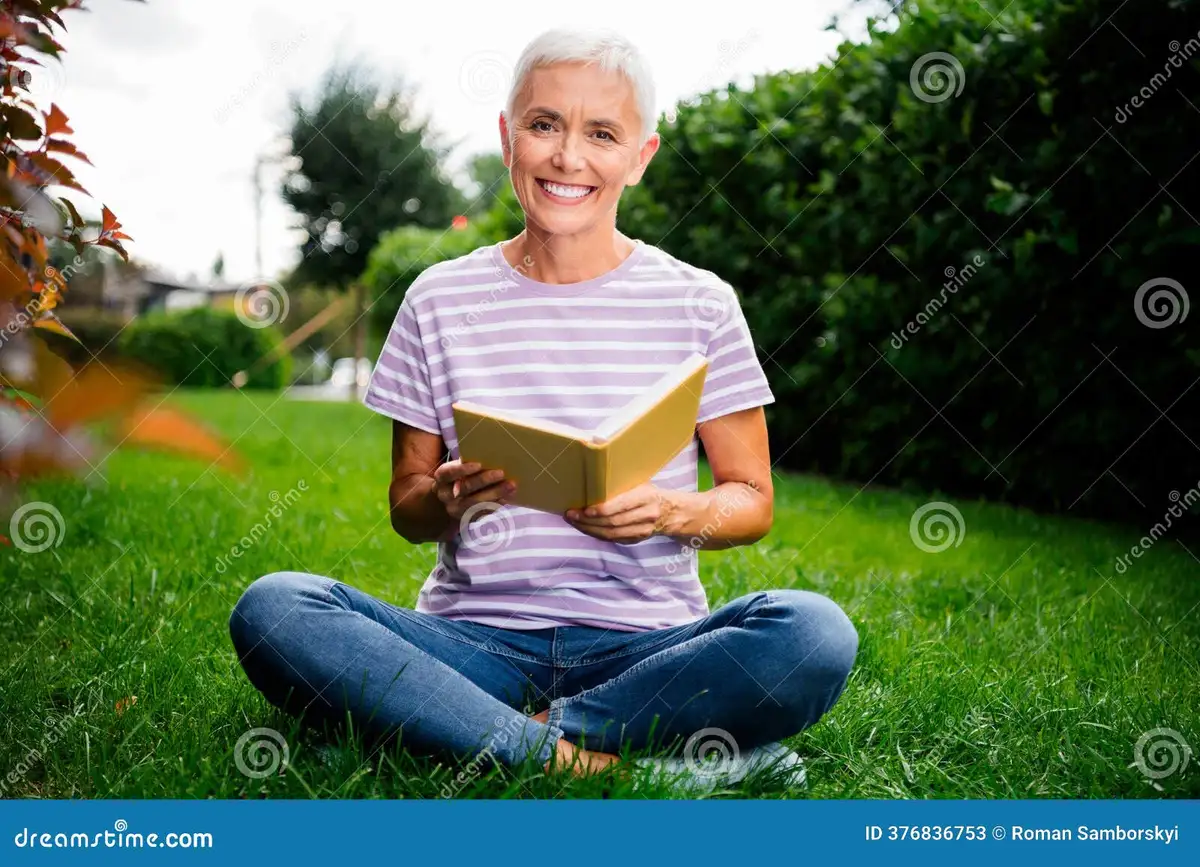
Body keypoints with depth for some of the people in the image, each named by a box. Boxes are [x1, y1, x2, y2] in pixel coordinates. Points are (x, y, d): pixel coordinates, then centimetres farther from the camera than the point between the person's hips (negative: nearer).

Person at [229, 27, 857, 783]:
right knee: (270, 608, -24)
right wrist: (444, 501, -15)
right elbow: (406, 506, 9)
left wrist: (671, 511, -16)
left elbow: (752, 500, 6)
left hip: (646, 646, 0)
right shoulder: (440, 301, 5)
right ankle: (556, 753, -24)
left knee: (814, 633, -30)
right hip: (477, 640, 1)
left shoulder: (699, 304, 3)